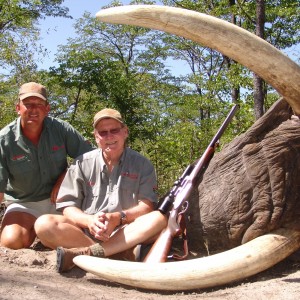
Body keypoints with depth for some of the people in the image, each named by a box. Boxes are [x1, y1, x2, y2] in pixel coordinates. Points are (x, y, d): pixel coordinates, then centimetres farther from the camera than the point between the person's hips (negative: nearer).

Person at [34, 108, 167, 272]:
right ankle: (125, 256, -29)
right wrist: (89, 220, -23)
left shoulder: (142, 164, 5)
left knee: (160, 219, -28)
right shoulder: (82, 164, 5)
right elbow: (68, 207, 0)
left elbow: (147, 206, -5)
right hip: (85, 232, 1)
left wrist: (118, 218, -24)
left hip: (127, 234, 0)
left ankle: (83, 253, -36)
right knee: (44, 224, -25)